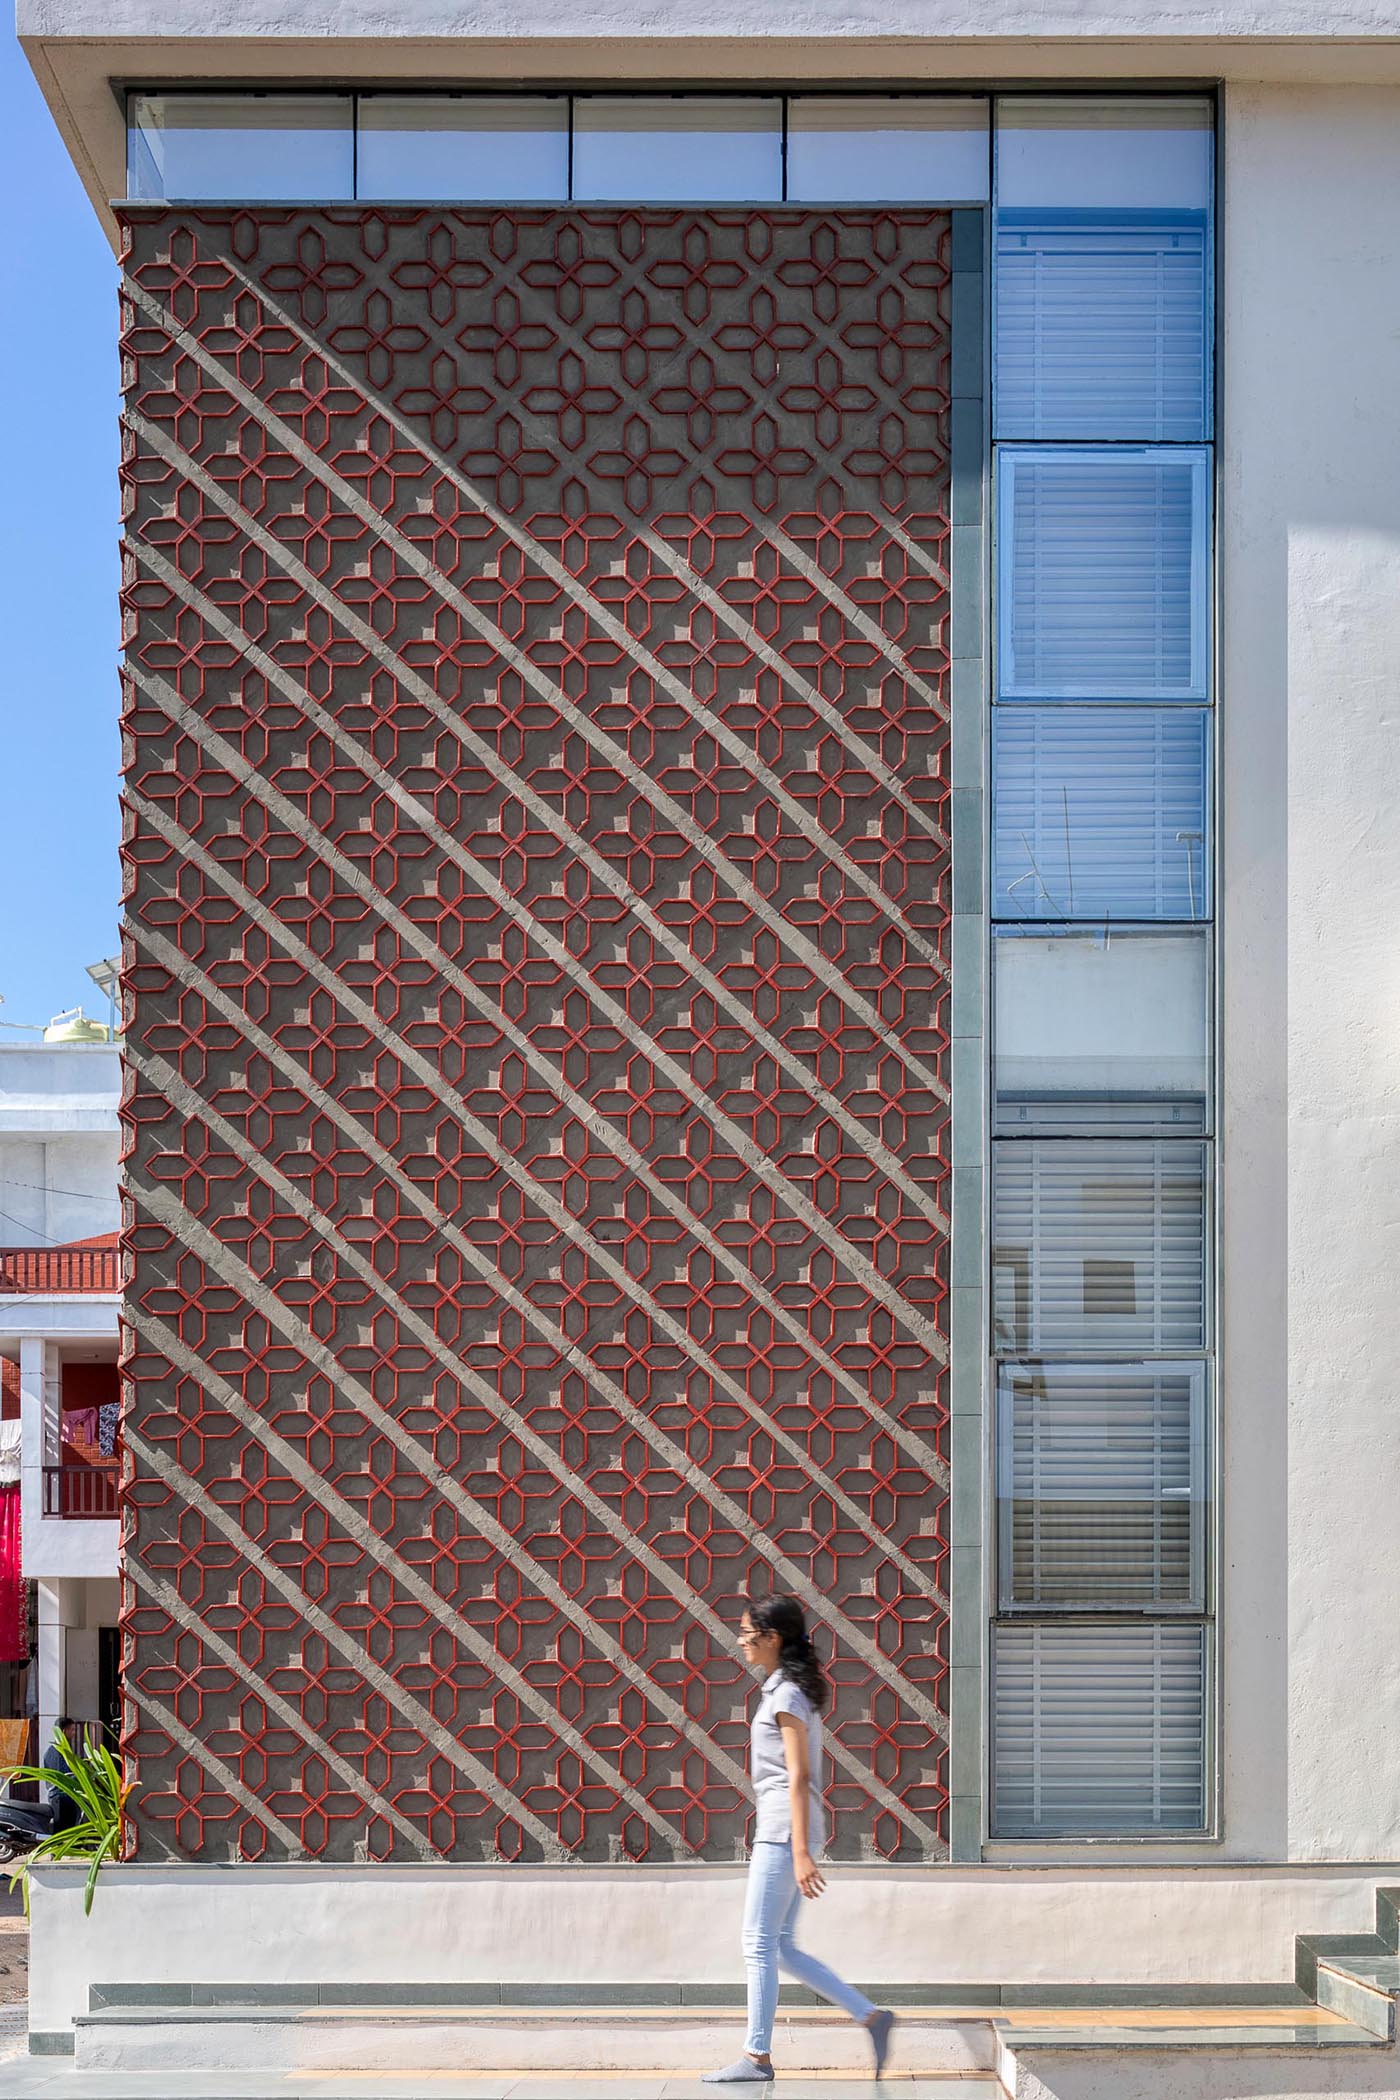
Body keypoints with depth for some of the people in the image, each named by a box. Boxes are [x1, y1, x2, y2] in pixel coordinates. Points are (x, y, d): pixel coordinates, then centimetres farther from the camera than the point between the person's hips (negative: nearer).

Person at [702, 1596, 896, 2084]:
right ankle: (871, 2016, 11)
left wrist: (801, 1853, -20)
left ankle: (756, 2057, 3)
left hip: (783, 1831, -10)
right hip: (779, 1832, 10)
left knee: (759, 1943, -3)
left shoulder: (785, 1696, -12)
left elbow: (798, 1777, -17)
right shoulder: (789, 1690, 16)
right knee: (781, 1947, 11)